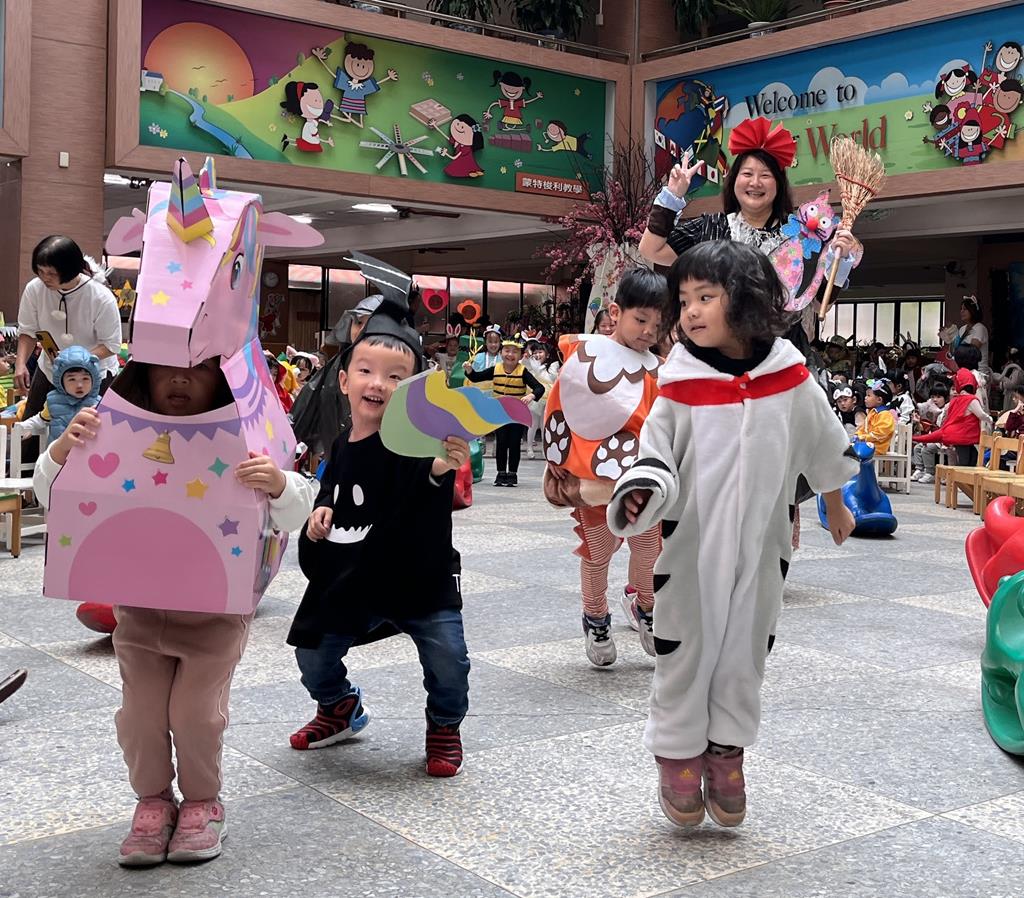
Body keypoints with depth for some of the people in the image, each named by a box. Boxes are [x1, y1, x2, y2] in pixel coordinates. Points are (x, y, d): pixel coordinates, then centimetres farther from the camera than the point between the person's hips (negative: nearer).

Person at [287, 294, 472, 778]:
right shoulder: (342, 446, 1)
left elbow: (426, 496, -40)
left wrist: (441, 470, -61)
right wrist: (322, 509, 1)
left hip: (420, 578, -5)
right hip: (350, 581, 5)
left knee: (448, 659, -13)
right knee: (313, 655, 7)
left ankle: (445, 726, 18)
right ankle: (340, 709, 39)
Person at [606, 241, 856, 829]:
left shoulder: (790, 378, -5)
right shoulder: (681, 387, -11)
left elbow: (825, 443, 10)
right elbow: (657, 456, -7)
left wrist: (836, 508, 21)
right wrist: (641, 494, -29)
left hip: (761, 545, 2)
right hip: (692, 546, -2)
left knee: (747, 646, 12)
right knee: (684, 647, 6)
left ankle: (728, 755, 29)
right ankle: (678, 757, 24)